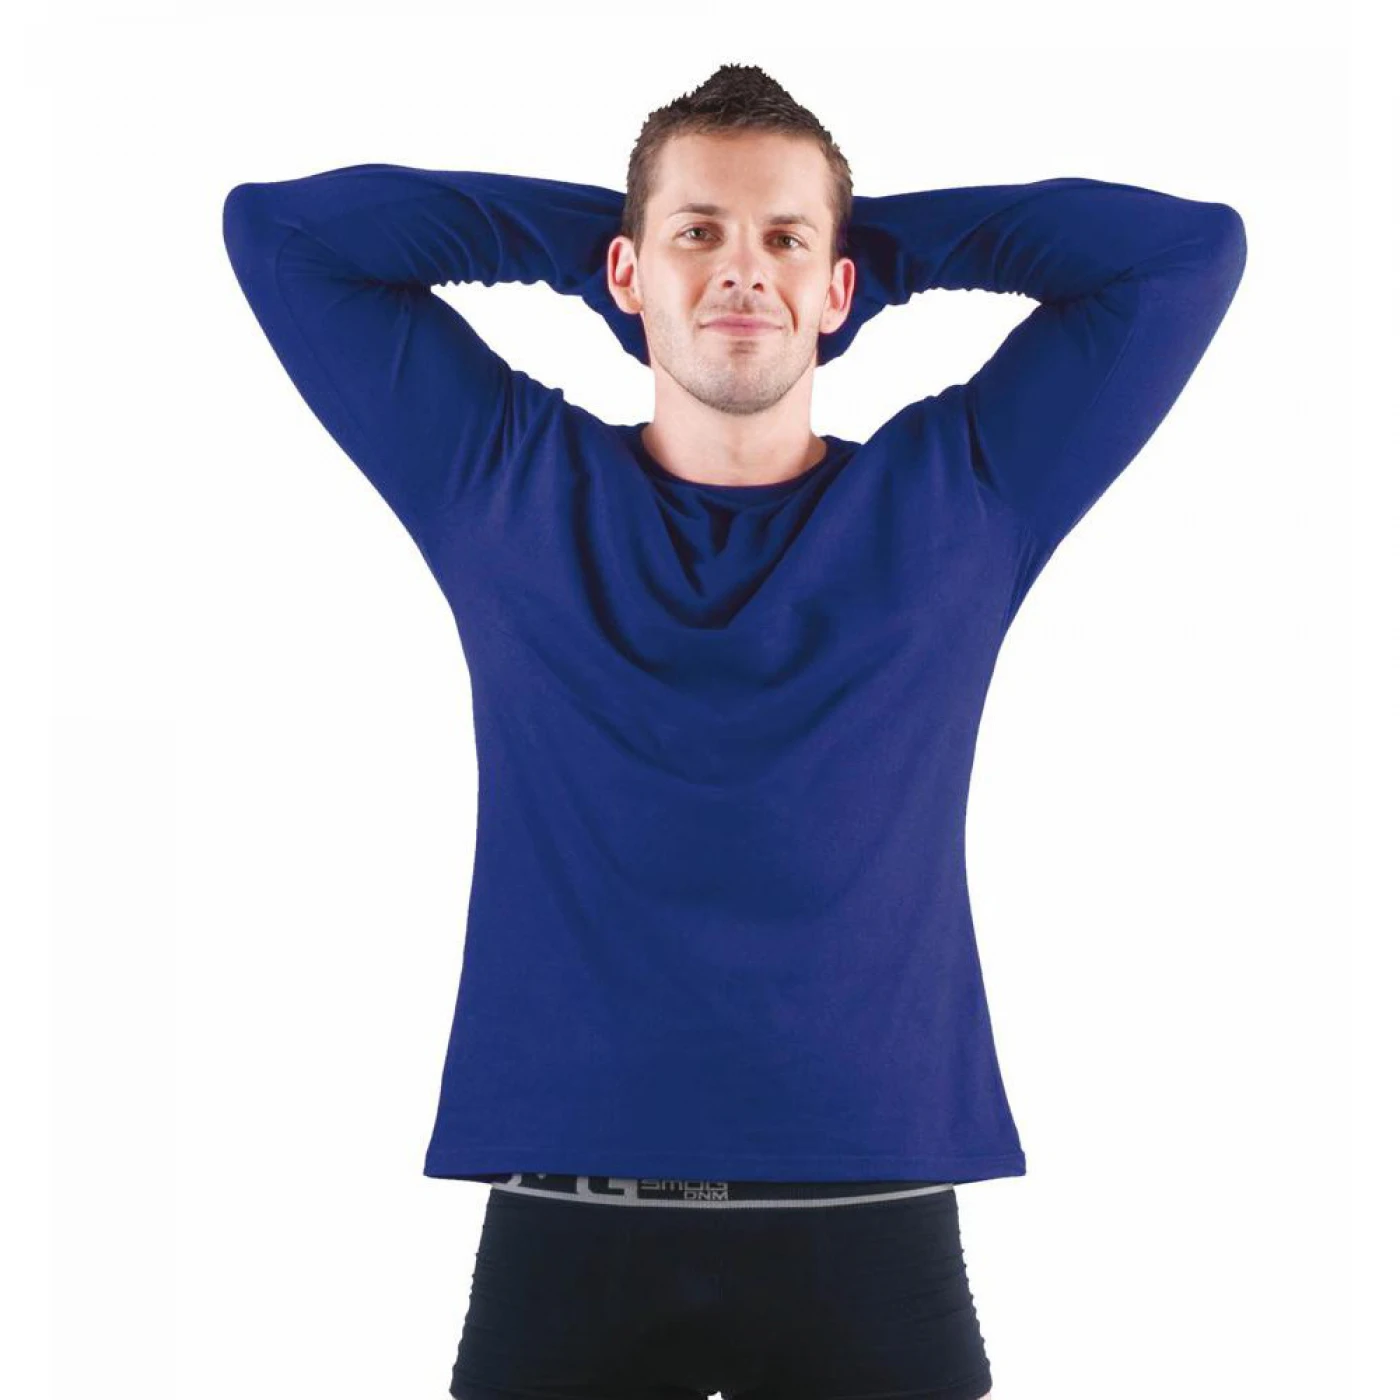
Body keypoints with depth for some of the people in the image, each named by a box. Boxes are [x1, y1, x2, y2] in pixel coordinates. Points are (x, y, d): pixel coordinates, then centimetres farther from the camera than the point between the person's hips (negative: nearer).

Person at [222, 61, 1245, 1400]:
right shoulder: (501, 484, 8)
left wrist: (885, 243, 13)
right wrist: (576, 229, 13)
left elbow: (1192, 246, 8)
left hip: (867, 1219, 0)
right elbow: (278, 224, 11)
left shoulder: (962, 496, 7)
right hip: (566, 1219, 0)